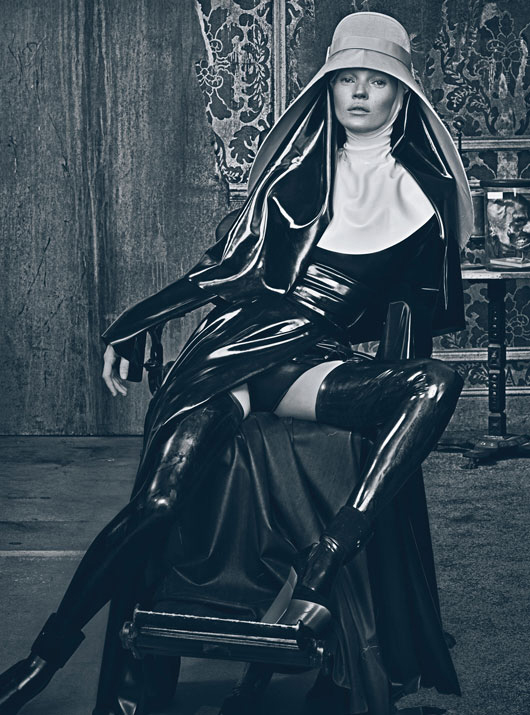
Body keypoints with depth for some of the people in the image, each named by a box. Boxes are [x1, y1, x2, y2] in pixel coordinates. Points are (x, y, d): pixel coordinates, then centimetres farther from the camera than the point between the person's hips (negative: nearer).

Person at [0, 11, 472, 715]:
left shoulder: (423, 190, 12)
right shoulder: (298, 167, 14)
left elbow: (424, 306, 19)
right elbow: (225, 263, 15)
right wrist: (133, 326, 12)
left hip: (316, 365, 0)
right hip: (236, 341, 0)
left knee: (438, 385, -32)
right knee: (156, 502, -21)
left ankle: (317, 579, -36)